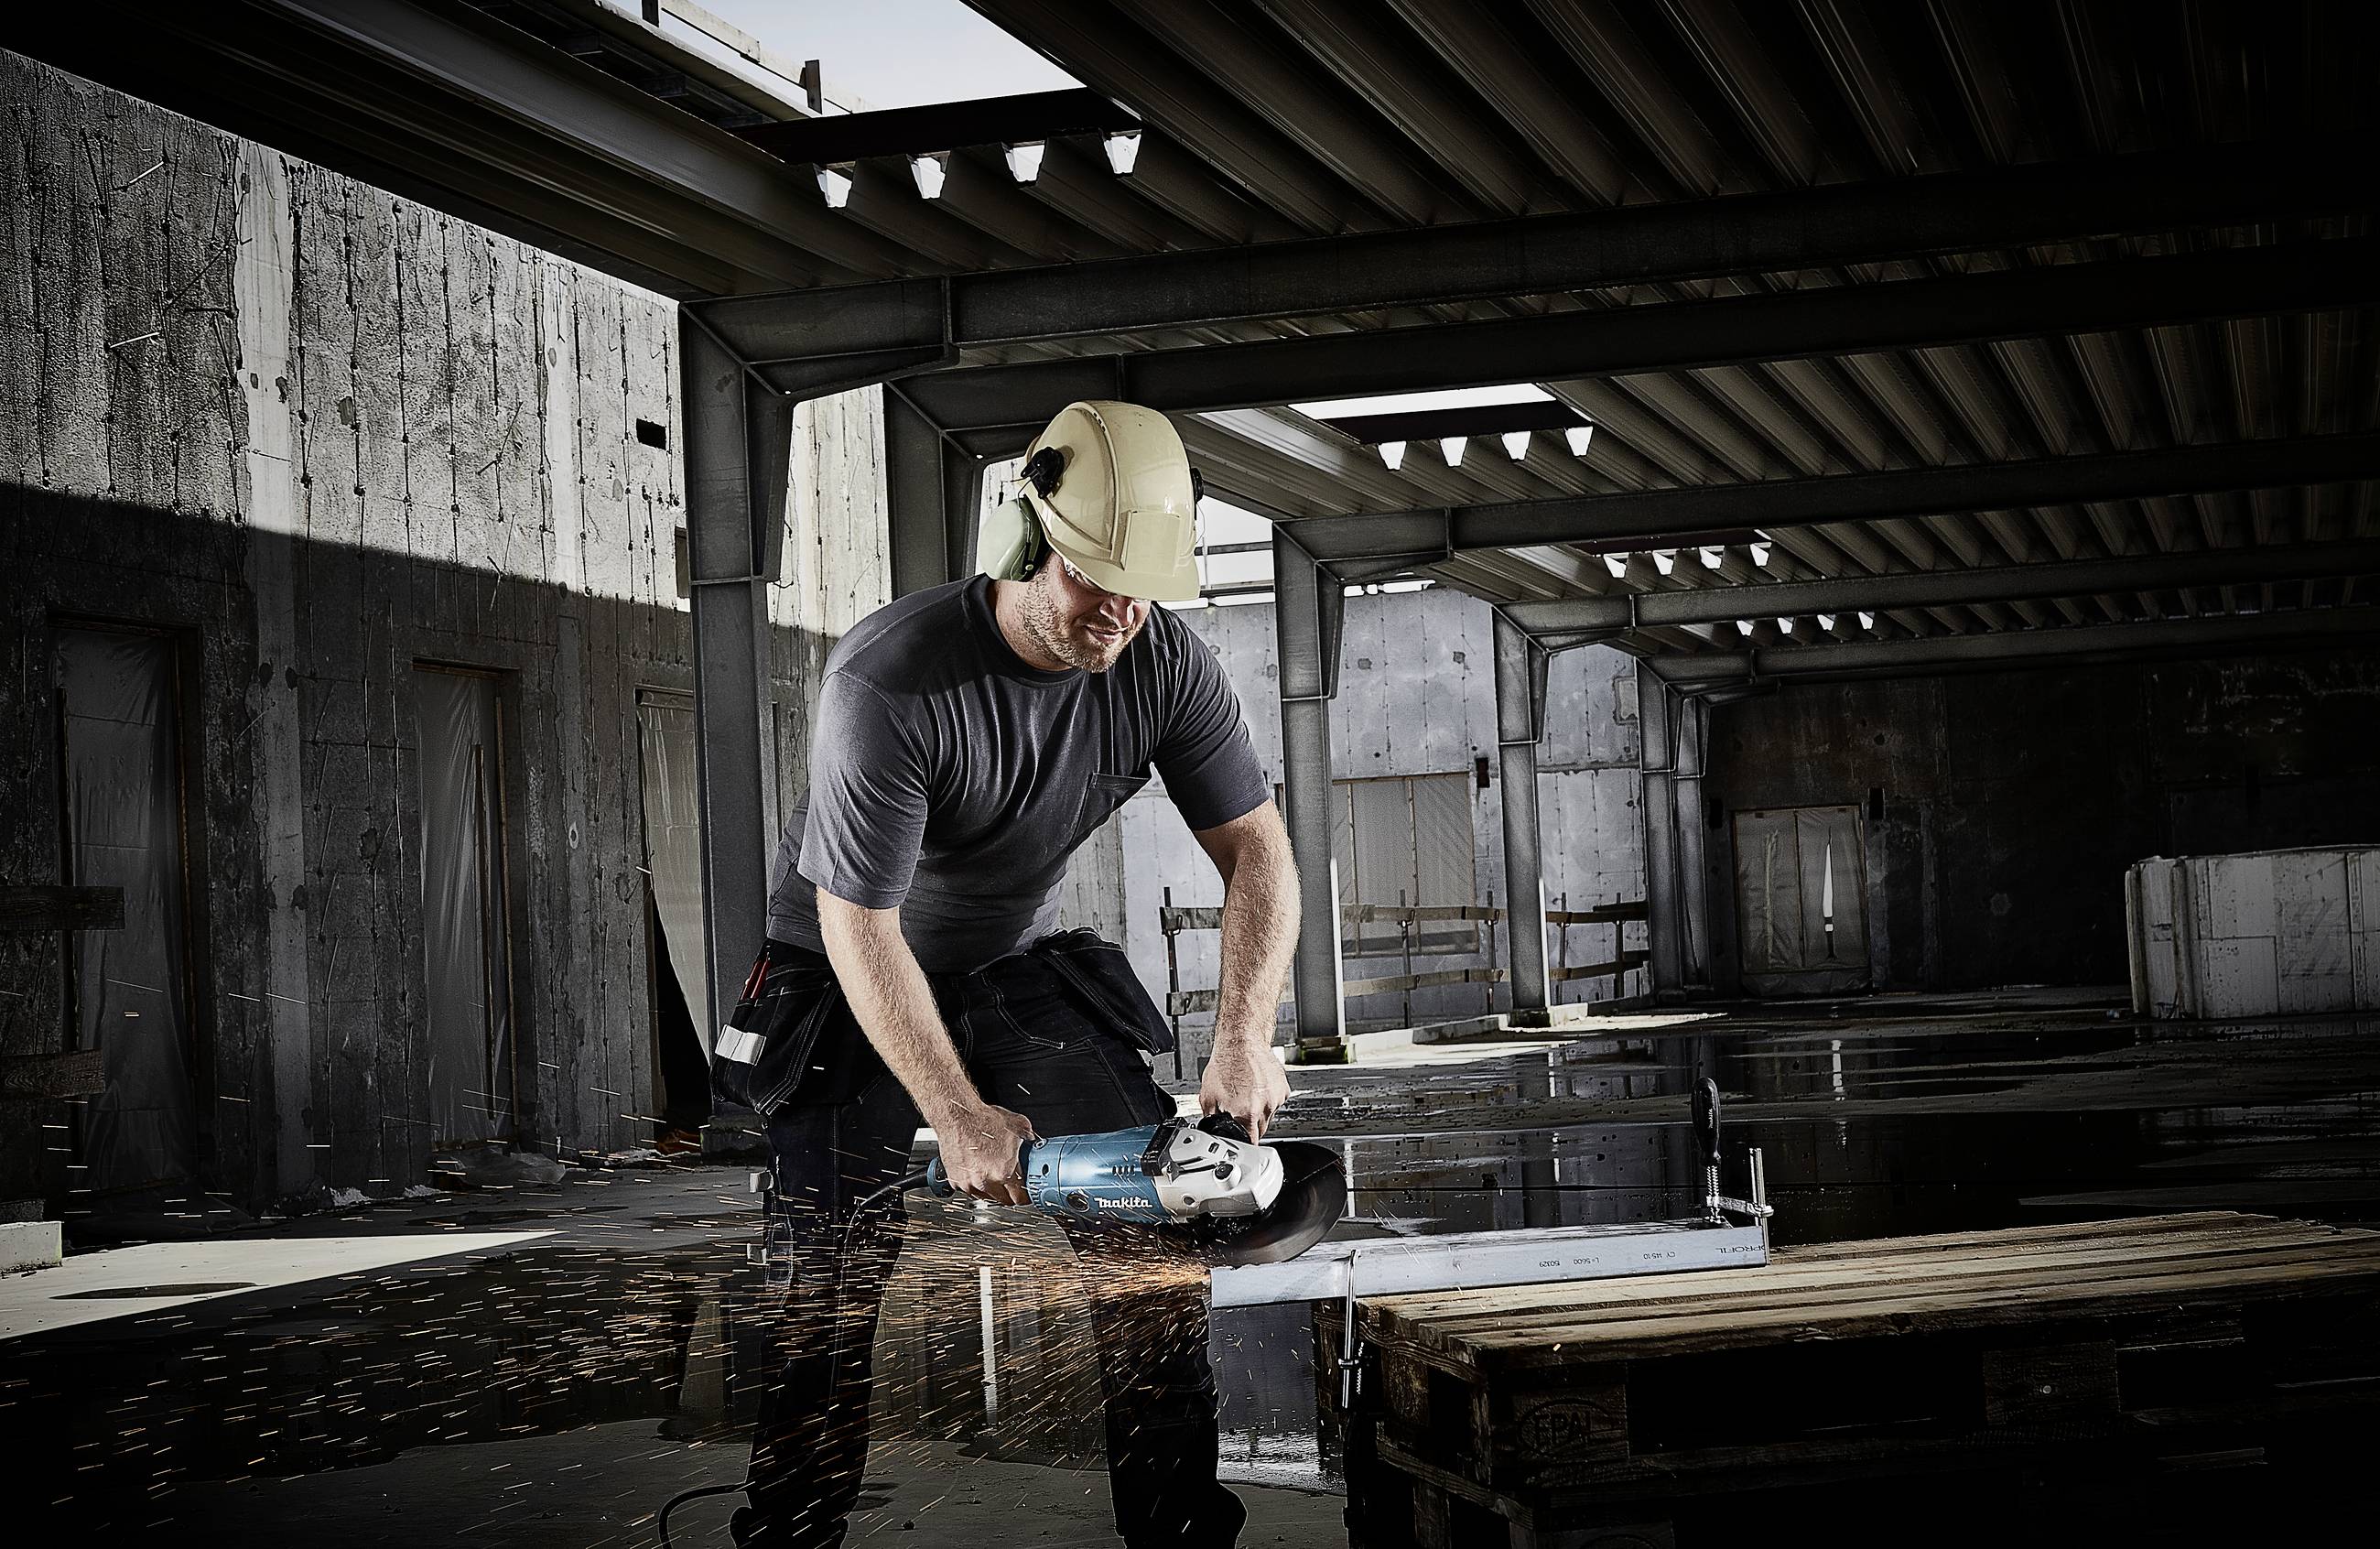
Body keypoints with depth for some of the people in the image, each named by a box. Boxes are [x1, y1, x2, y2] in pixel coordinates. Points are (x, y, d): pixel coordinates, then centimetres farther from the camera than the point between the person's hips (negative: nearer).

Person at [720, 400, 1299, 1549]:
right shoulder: (888, 681, -32)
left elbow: (1255, 849, -10)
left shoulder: (1165, 664, -17)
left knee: (1150, 1228, -7)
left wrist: (1245, 1037, -24)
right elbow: (860, 926, -27)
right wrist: (960, 1119, -26)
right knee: (829, 1299, -9)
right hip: (850, 981, -4)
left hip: (1019, 968, 4)